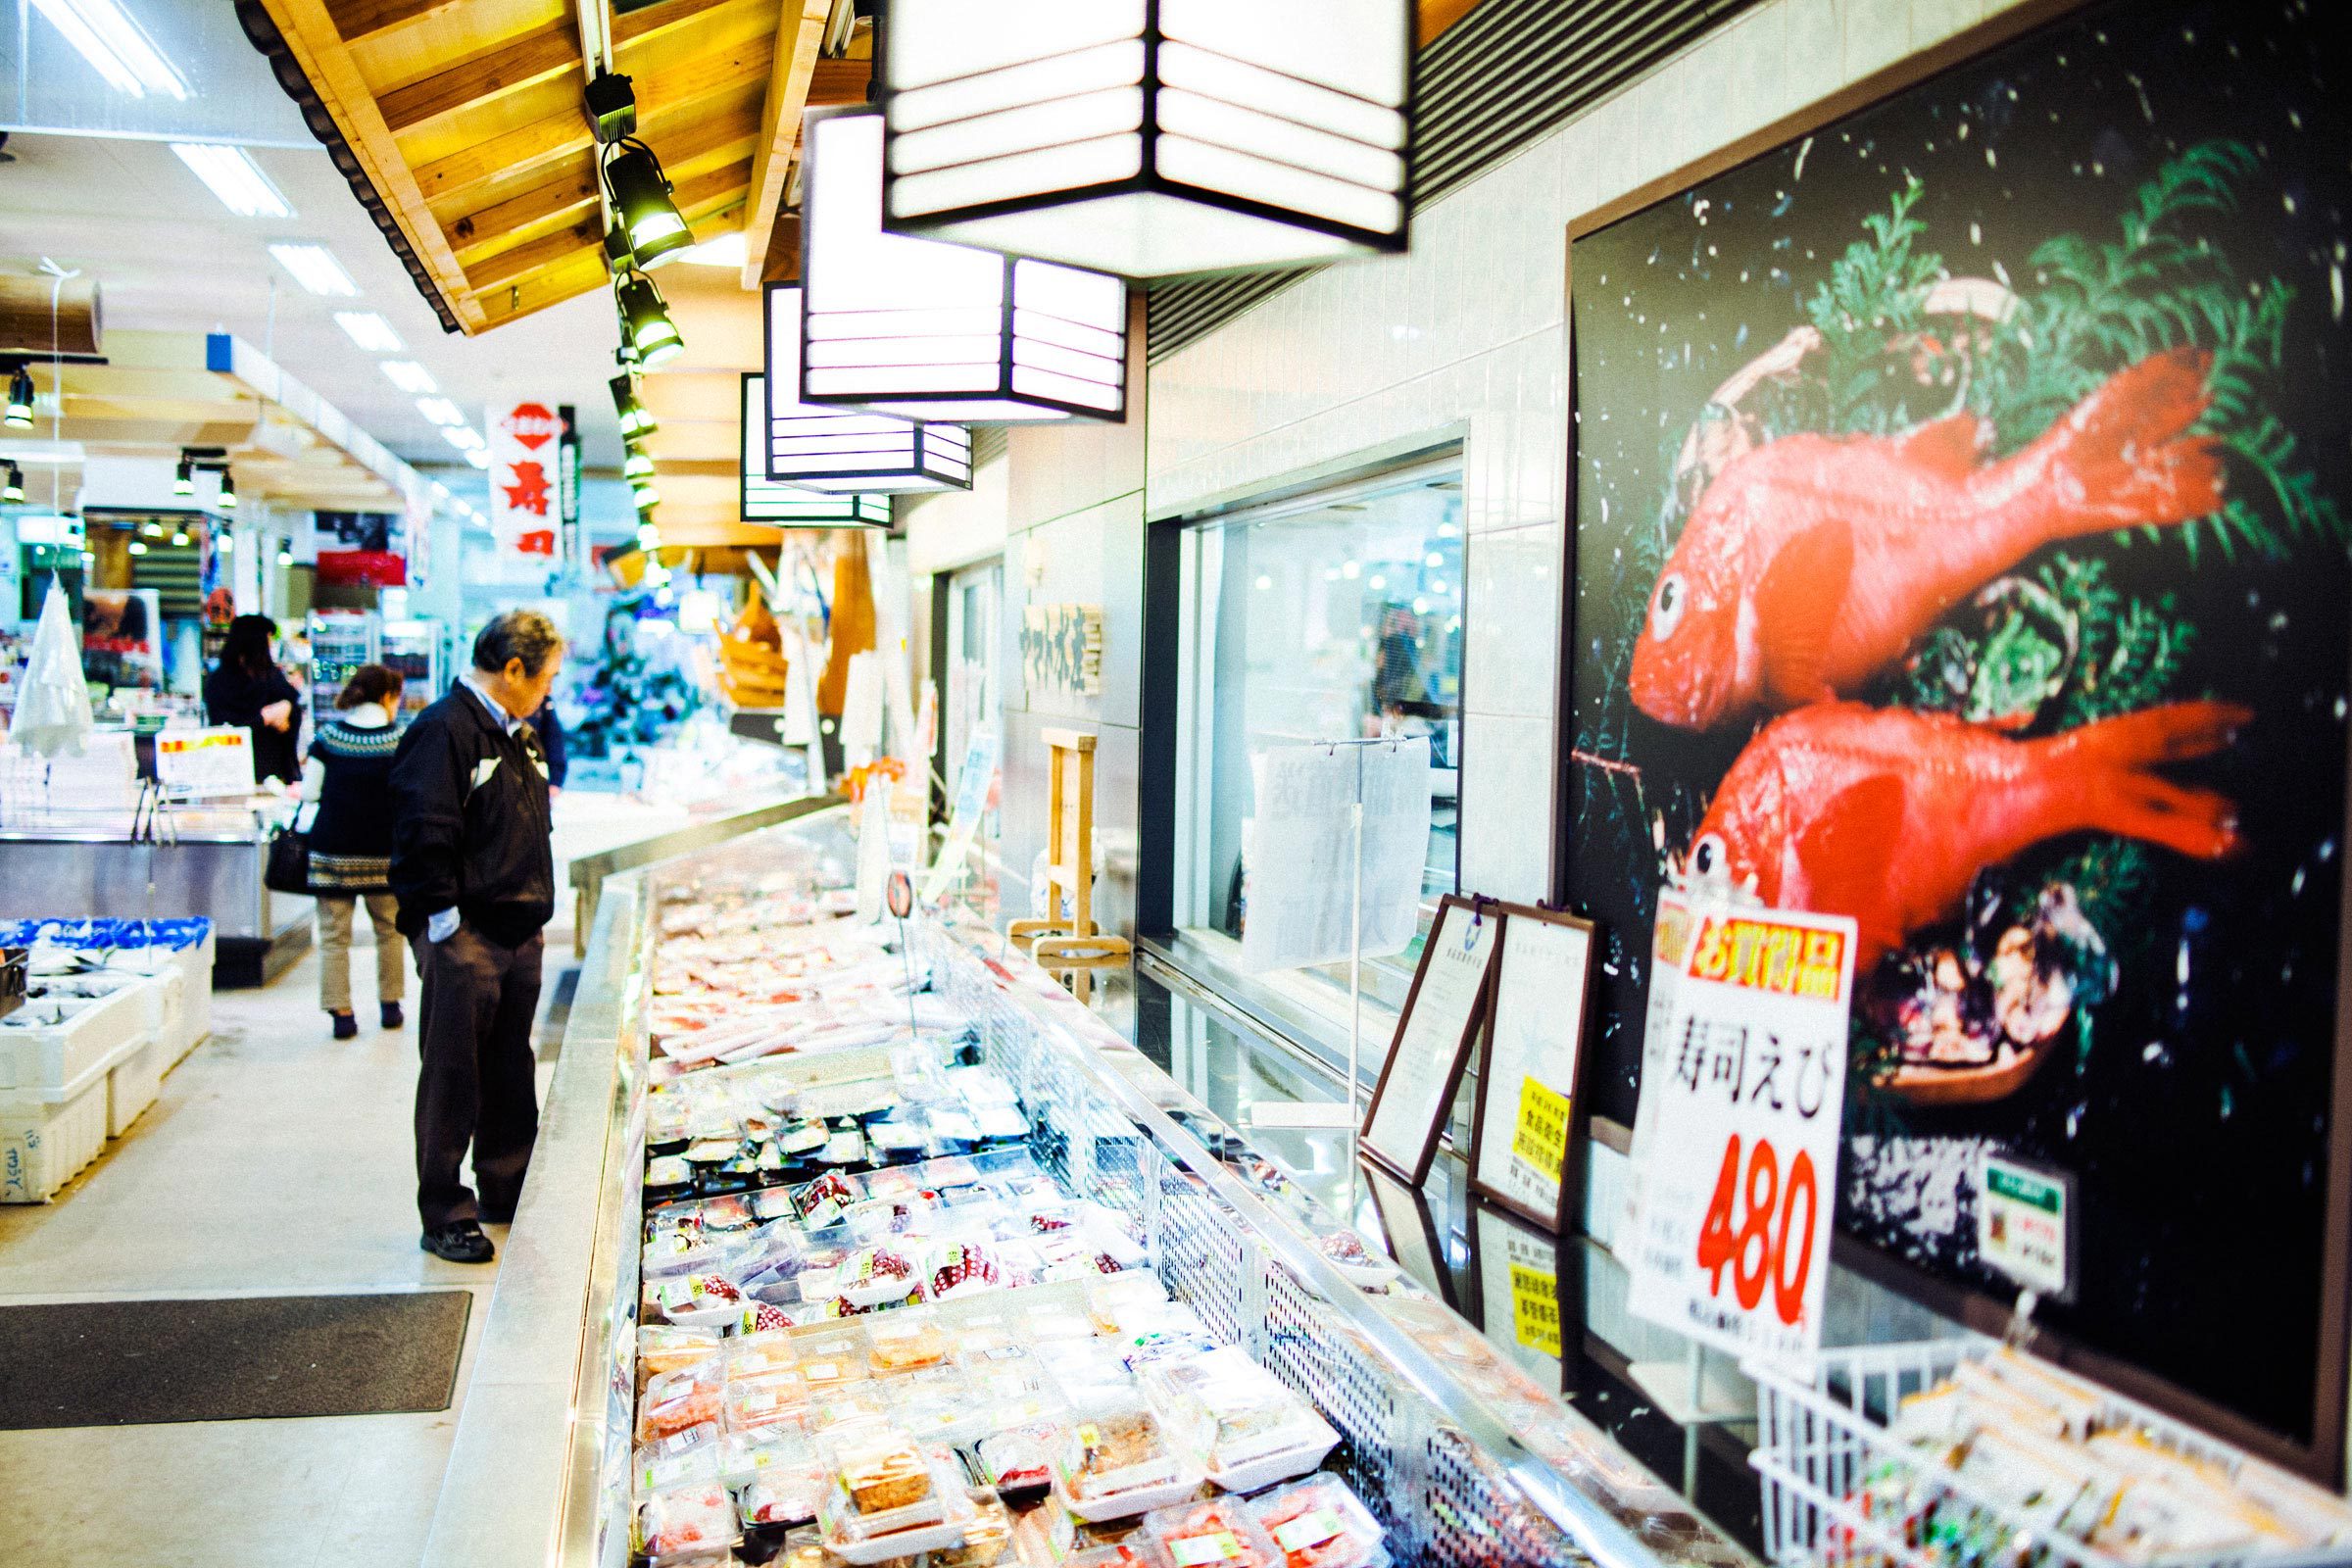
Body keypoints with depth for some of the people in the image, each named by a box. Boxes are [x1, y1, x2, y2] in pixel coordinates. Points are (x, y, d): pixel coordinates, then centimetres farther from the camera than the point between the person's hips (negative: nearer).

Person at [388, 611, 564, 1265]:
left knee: (510, 1075, 17)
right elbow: (425, 837, -19)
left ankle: (506, 1195, 29)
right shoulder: (443, 730, -14)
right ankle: (446, 1217, 10)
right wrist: (447, 925, -19)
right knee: (453, 1080, 1)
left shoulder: (521, 737, 16)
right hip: (465, 939, -9)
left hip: (520, 936, 9)